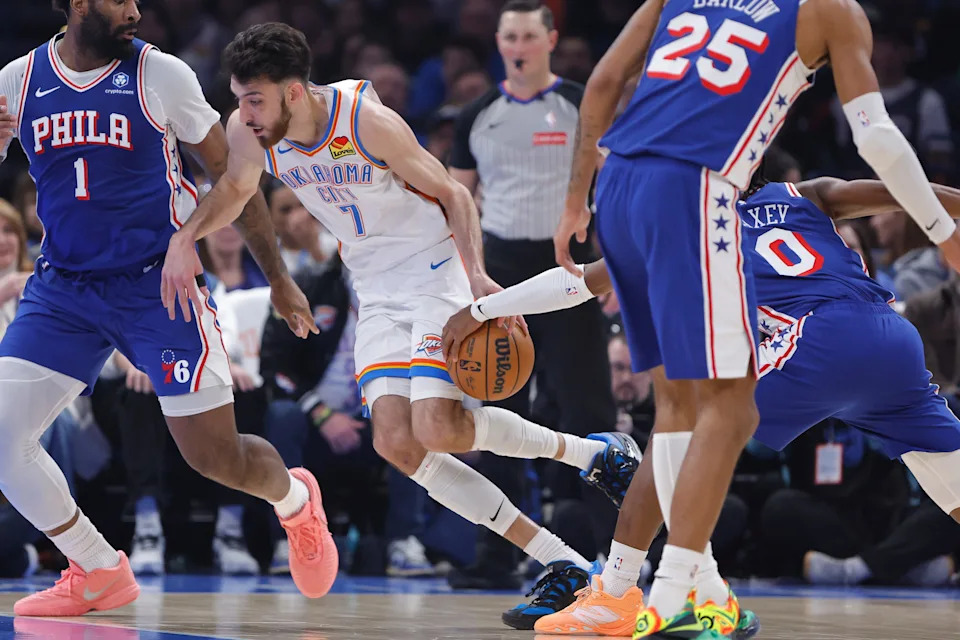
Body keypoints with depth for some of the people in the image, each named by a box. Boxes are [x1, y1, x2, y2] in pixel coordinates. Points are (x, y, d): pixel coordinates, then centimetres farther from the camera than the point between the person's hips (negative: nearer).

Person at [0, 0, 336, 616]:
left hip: (158, 284, -3)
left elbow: (231, 175, 3)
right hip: (63, 287, 3)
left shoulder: (160, 74, -6)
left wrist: (280, 278, 5)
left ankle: (297, 502, 33)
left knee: (217, 456, -4)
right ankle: (100, 573, 6)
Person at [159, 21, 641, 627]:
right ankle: (562, 564, -5)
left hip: (436, 270, -6)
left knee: (438, 428, -24)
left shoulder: (368, 121, -24)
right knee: (397, 442, -11)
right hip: (377, 292, 6)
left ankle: (595, 451, 1)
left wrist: (476, 274, -28)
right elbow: (236, 188, 14)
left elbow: (451, 192, -14)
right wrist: (185, 237, -4)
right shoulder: (251, 132, -9)